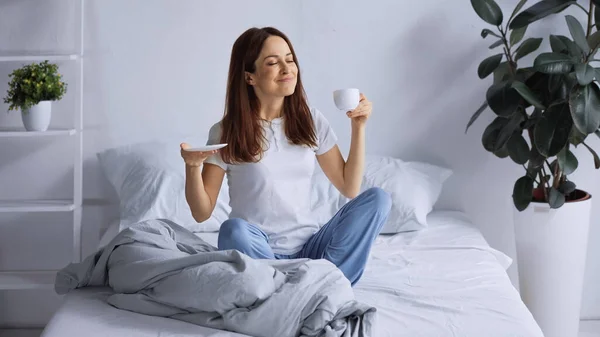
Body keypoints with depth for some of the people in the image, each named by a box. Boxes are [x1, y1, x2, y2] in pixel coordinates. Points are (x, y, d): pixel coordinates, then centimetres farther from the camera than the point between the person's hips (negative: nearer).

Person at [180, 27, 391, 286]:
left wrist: (358, 127, 1)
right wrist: (192, 167, -22)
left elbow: (349, 188, 9)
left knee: (377, 199, -17)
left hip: (309, 248, 4)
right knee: (234, 230, -37)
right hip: (257, 251, -4)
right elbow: (202, 213, -4)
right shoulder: (226, 133, -3)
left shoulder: (311, 121, 7)